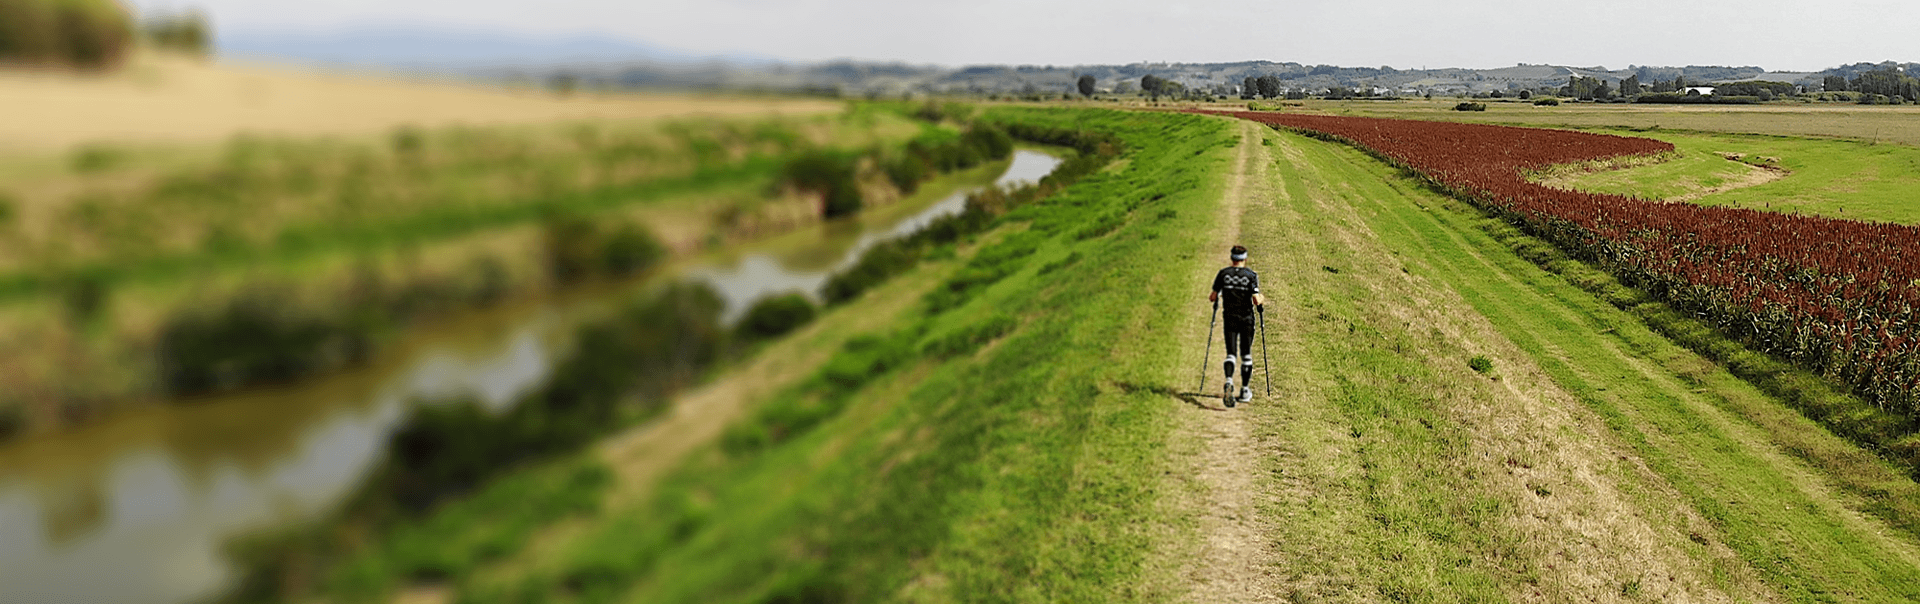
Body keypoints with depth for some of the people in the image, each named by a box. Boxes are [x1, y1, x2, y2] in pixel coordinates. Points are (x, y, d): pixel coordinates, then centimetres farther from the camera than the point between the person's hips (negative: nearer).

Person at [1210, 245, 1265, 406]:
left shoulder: (1223, 273, -3)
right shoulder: (1251, 275, -8)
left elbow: (1213, 297, -2)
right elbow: (1256, 301, -14)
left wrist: (1212, 297, 20)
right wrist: (1261, 300, 7)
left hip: (1230, 318, 1)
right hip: (1247, 319, -1)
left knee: (1231, 353, 1)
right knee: (1246, 355, 12)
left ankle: (1229, 381, -27)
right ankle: (1245, 390, 17)